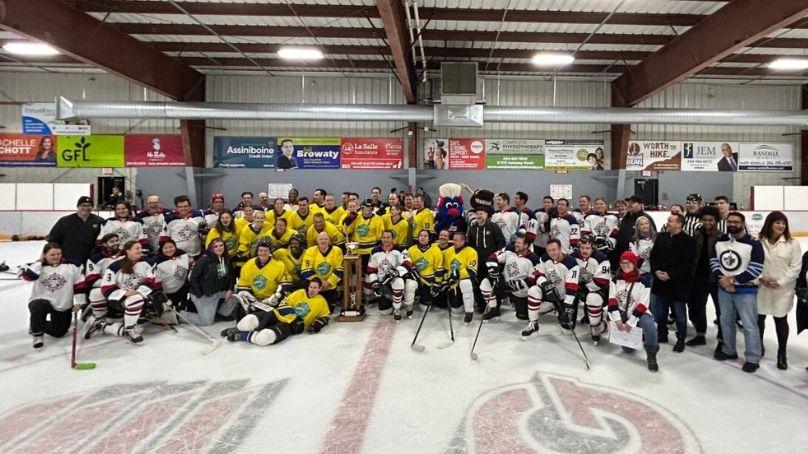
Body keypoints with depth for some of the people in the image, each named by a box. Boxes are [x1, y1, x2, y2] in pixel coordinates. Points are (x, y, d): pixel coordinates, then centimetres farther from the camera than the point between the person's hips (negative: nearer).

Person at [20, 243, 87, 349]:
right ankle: (37, 334, -14)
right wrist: (39, 261, -17)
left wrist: (78, 301, -6)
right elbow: (28, 275, -26)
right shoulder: (38, 266, -5)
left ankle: (39, 325, 36)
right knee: (39, 307, -38)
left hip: (63, 306, 2)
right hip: (41, 301, -2)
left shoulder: (71, 266, -5)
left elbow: (79, 284, -2)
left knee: (59, 332, 4)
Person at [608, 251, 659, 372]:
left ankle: (651, 355, -19)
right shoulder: (616, 280, -1)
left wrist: (631, 321, -19)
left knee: (648, 324, -36)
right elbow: (612, 300, -5)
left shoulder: (643, 281, -11)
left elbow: (642, 305, -14)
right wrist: (617, 319, -16)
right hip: (621, 313, 3)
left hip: (638, 313, -2)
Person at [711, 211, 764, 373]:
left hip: (745, 290, -5)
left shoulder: (753, 244, -12)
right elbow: (713, 260, 6)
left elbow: (756, 268, -16)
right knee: (726, 320, 17)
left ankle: (753, 358, 10)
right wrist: (722, 278, -10)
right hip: (724, 288, 6)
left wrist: (734, 279, -18)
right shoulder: (720, 241, 5)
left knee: (749, 324, -2)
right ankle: (729, 350, 33)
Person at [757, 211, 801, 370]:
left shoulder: (792, 243, -7)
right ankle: (758, 346, 35)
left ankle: (782, 354, 24)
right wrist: (761, 278, -13)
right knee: (758, 318, 13)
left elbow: (795, 266, -7)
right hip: (761, 288, 1)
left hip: (783, 290, -1)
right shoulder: (758, 241, -6)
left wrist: (780, 282, -14)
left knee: (781, 321, 9)